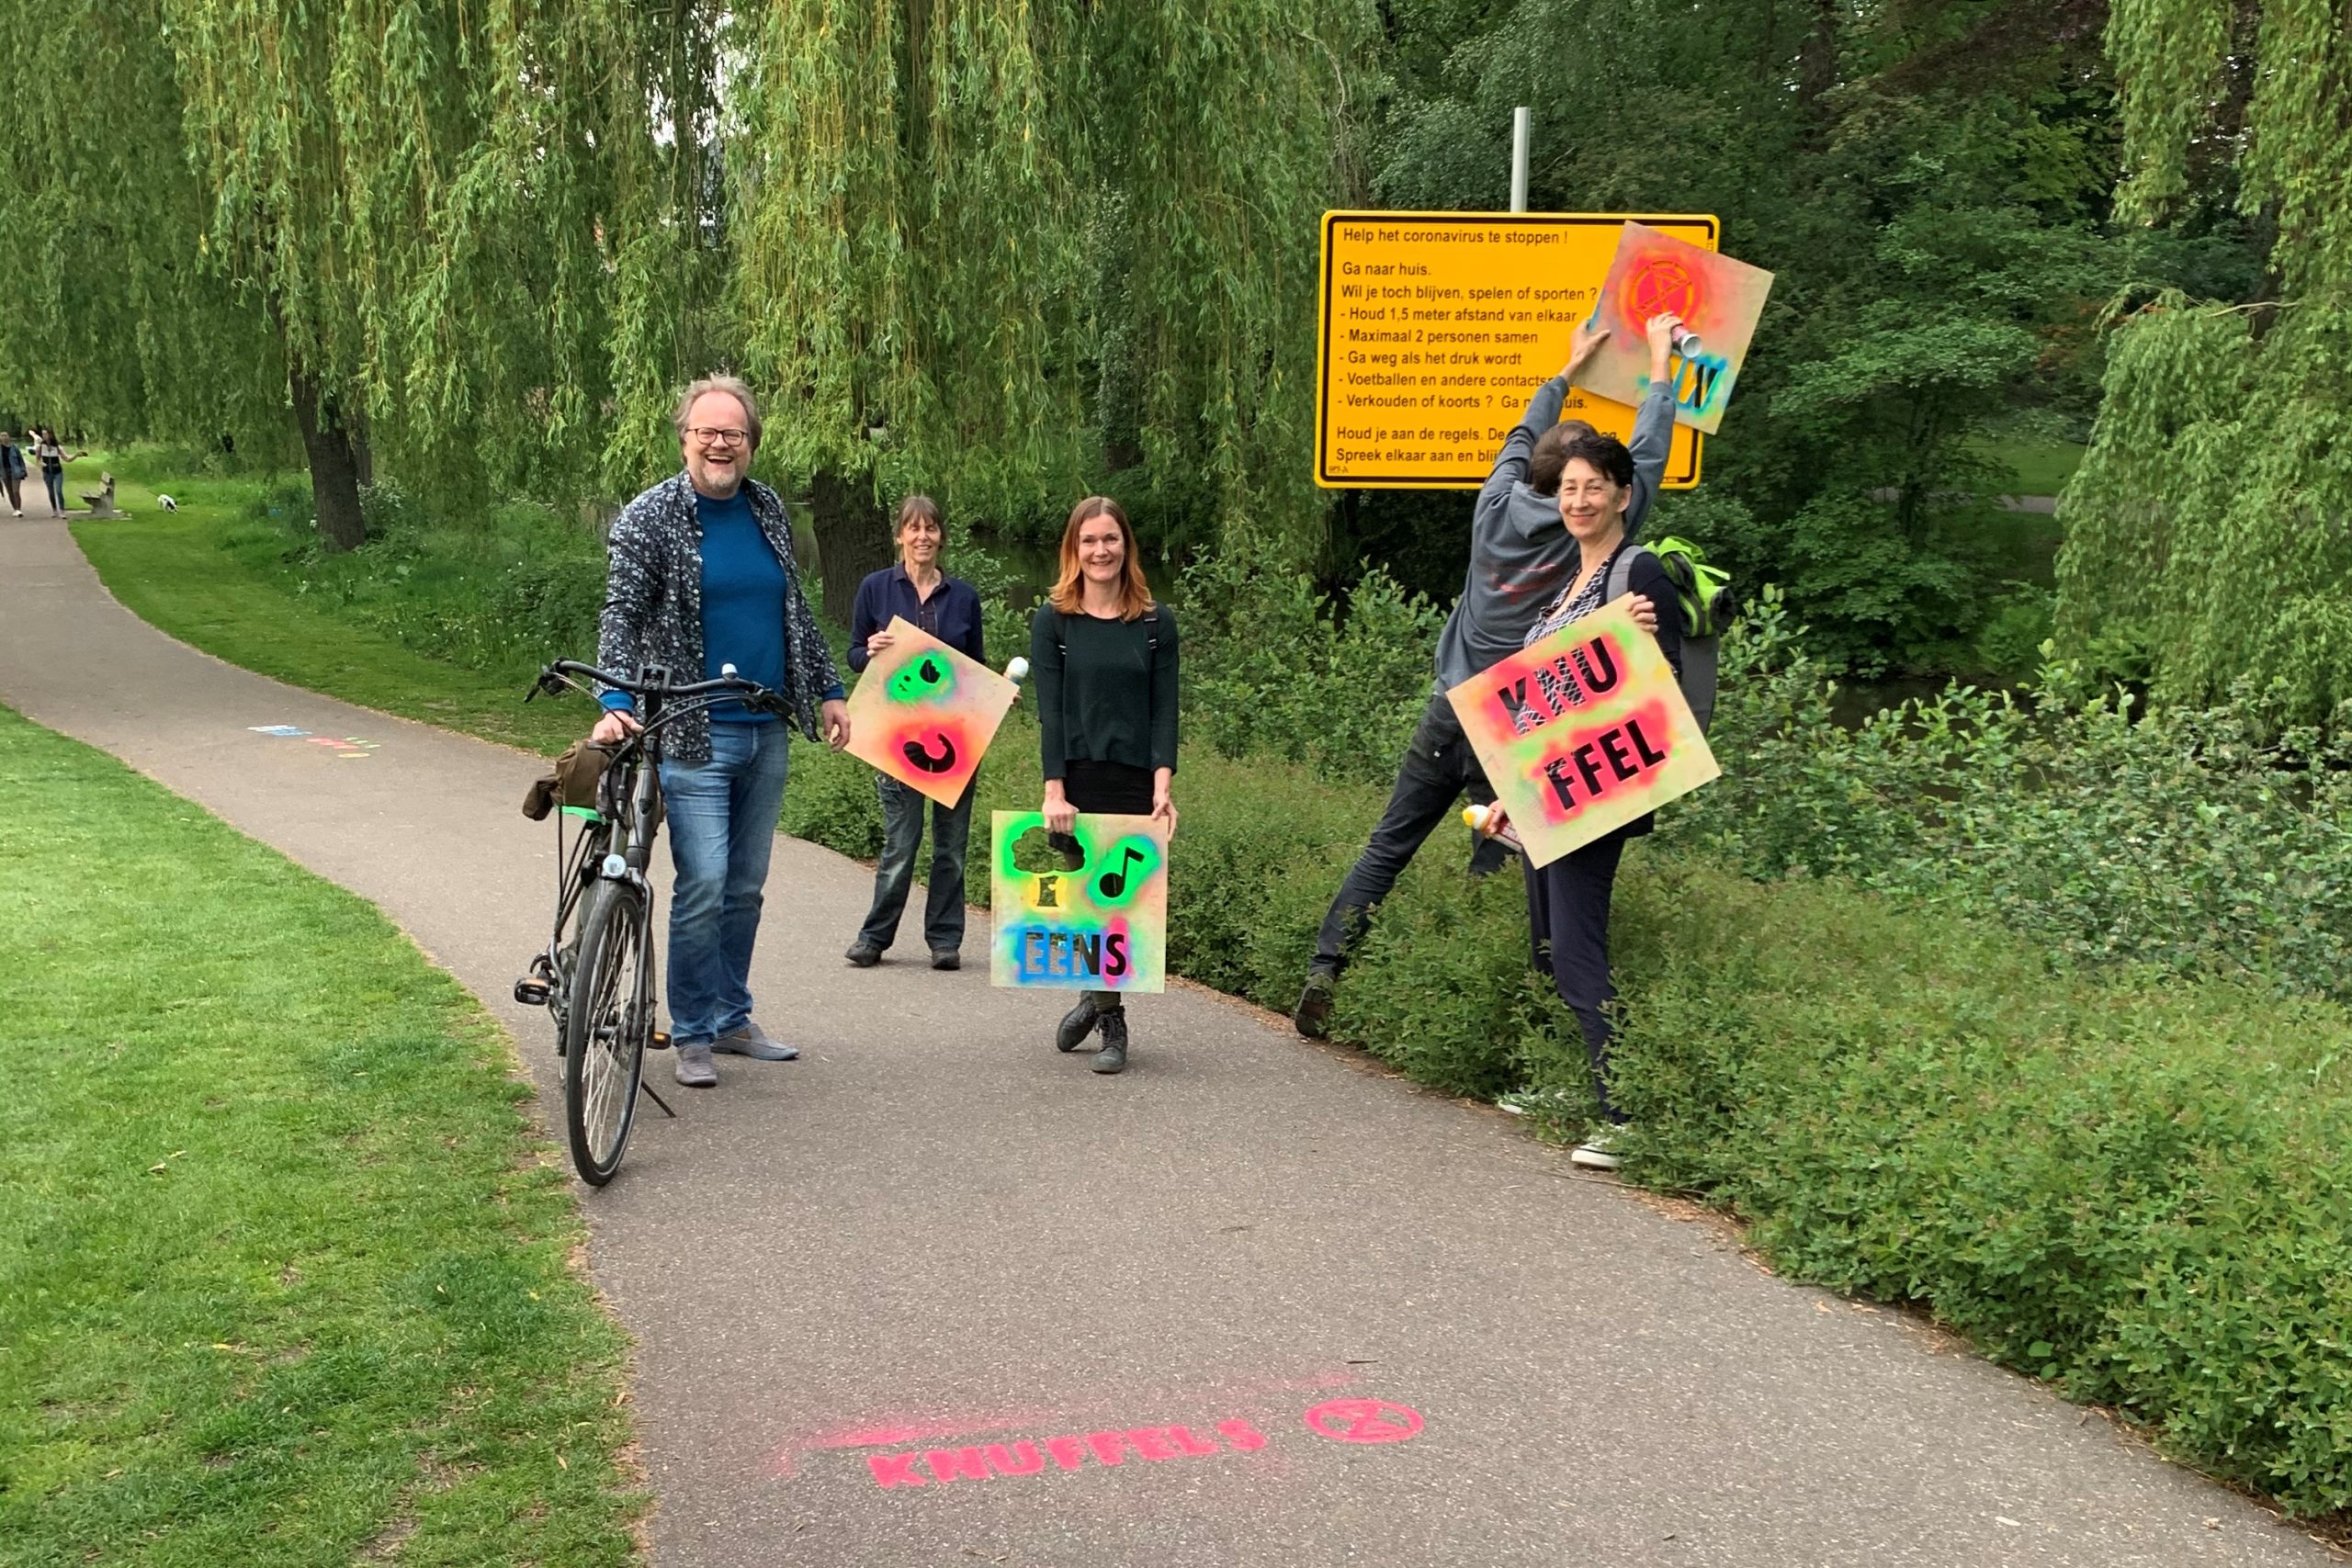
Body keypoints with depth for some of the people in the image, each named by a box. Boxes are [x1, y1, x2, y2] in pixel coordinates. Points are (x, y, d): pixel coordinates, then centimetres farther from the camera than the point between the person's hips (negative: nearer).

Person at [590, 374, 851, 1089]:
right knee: (703, 886, -8)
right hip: (695, 735, -5)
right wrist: (616, 703, -27)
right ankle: (692, 1035, 4)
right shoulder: (649, 518, -6)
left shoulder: (767, 508, 11)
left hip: (767, 733, 6)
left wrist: (828, 690, 16)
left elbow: (795, 608, 19)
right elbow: (621, 616, -12)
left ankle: (732, 1018, 24)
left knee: (746, 886, 12)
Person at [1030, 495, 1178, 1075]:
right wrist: (1054, 790, -12)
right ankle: (1105, 1010, 17)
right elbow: (1049, 711, -3)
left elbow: (1165, 710, 2)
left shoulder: (1156, 622, 6)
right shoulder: (1053, 620, 3)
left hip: (1137, 783, 0)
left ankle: (1100, 1001, 13)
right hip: (1077, 782, 0)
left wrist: (1162, 784, -10)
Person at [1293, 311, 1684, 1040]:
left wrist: (1570, 368, 36)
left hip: (1448, 714, 4)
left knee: (1387, 847, 9)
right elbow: (1648, 458, 4)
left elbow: (1524, 434, 22)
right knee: (1496, 872, 3)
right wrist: (1660, 365, 15)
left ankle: (1322, 974, 5)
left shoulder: (1498, 505, 2)